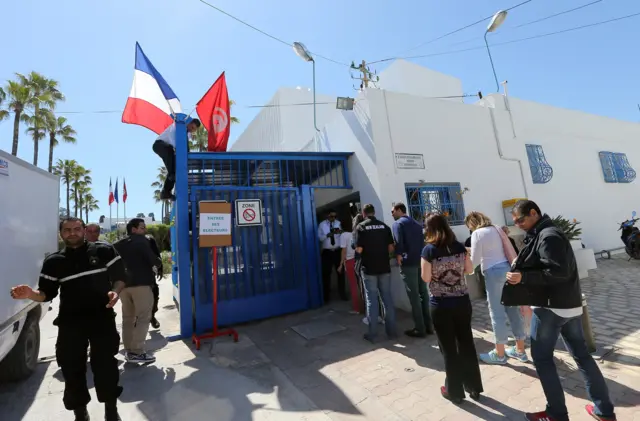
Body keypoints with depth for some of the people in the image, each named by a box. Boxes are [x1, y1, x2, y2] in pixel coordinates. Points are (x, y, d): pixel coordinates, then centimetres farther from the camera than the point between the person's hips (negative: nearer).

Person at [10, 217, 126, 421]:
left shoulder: (104, 251, -2)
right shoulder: (53, 261, 5)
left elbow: (119, 276, 0)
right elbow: (47, 294, 5)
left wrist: (115, 292, -18)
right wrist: (31, 294, -15)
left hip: (102, 317, -2)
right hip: (70, 322, 2)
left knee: (105, 364, 4)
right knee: (72, 367, 11)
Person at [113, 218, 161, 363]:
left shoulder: (118, 244, 16)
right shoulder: (142, 241, -8)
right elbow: (153, 260, -16)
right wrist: (159, 262, 4)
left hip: (123, 284, 8)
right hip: (141, 283, -8)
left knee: (128, 318, 15)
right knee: (143, 318, -3)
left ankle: (128, 350, 20)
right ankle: (136, 352, -4)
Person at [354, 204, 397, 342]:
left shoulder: (361, 227, -7)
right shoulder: (385, 226, 3)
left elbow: (359, 249, -13)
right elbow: (391, 248, 2)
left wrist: (357, 248, 9)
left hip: (369, 268, -3)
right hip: (384, 267, 3)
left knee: (371, 300, 5)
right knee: (388, 298, 11)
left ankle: (372, 333, 12)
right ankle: (391, 331, 20)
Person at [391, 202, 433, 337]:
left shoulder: (397, 224, -4)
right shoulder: (417, 224, 19)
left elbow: (398, 243, -16)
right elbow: (424, 241, 16)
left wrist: (399, 257, -7)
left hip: (408, 263, -7)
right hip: (421, 261, 7)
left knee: (414, 296, -2)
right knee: (423, 293, 12)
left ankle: (420, 329, 5)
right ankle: (428, 326, 19)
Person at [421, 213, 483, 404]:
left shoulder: (429, 250, -15)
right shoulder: (459, 247, -2)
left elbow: (426, 278, -13)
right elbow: (469, 269, 7)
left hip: (440, 305, -4)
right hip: (462, 301, 4)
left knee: (449, 348, 10)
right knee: (466, 343, 19)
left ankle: (455, 391, 26)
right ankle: (474, 387, 34)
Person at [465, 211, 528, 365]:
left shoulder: (477, 233, -9)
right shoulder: (497, 229, 13)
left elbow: (474, 261, -7)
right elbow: (508, 251, 16)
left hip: (494, 272, -8)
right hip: (508, 268, 8)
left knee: (497, 312, 2)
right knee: (513, 309, 14)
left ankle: (499, 354, 14)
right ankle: (520, 350, 27)